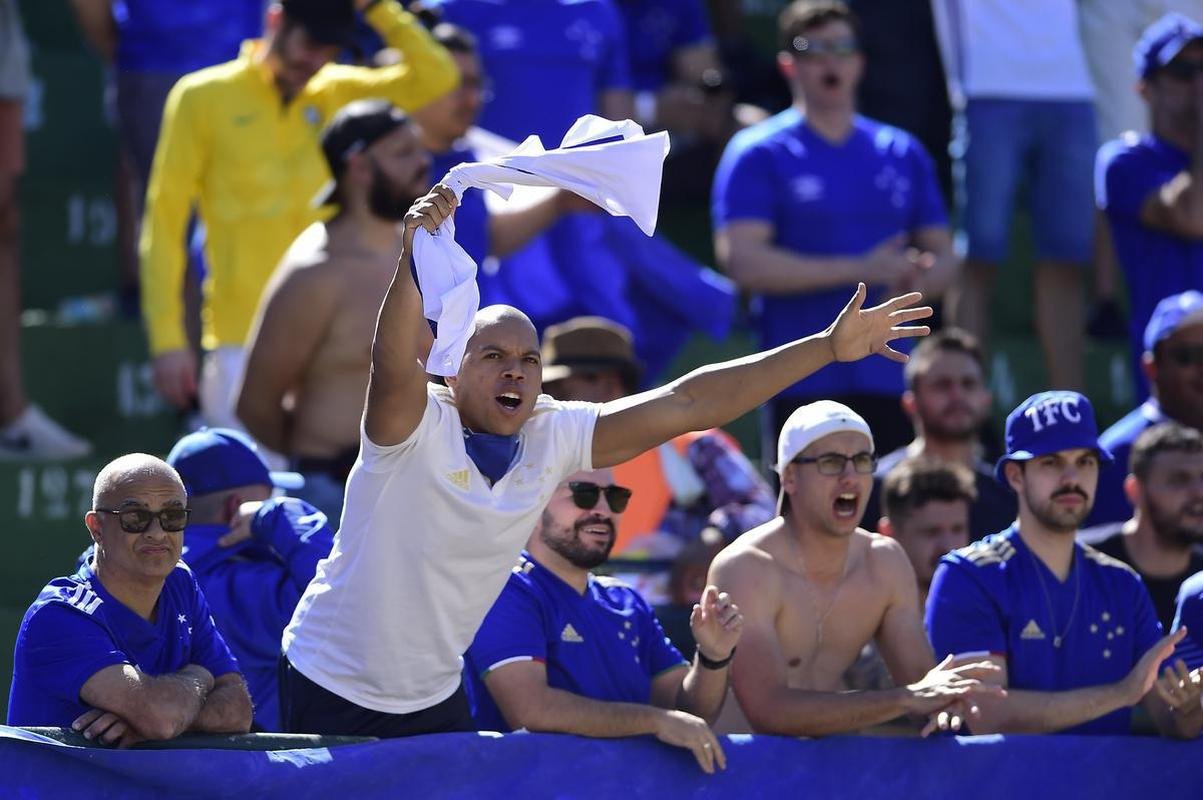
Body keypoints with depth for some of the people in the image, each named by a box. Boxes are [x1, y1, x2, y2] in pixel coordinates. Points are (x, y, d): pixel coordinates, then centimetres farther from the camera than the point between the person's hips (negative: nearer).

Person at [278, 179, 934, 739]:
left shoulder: (553, 437, -5)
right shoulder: (418, 425, -19)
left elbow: (685, 404, -6)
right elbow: (395, 366, -42)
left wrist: (828, 347, -8)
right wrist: (412, 257, -59)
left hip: (434, 698, 5)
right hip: (331, 689, -5)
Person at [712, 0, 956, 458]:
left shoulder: (902, 154, 17)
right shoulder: (759, 154, 1)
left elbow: (943, 255, 19)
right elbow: (742, 260, -10)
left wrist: (920, 279, -7)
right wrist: (859, 270, -13)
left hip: (890, 381, 4)